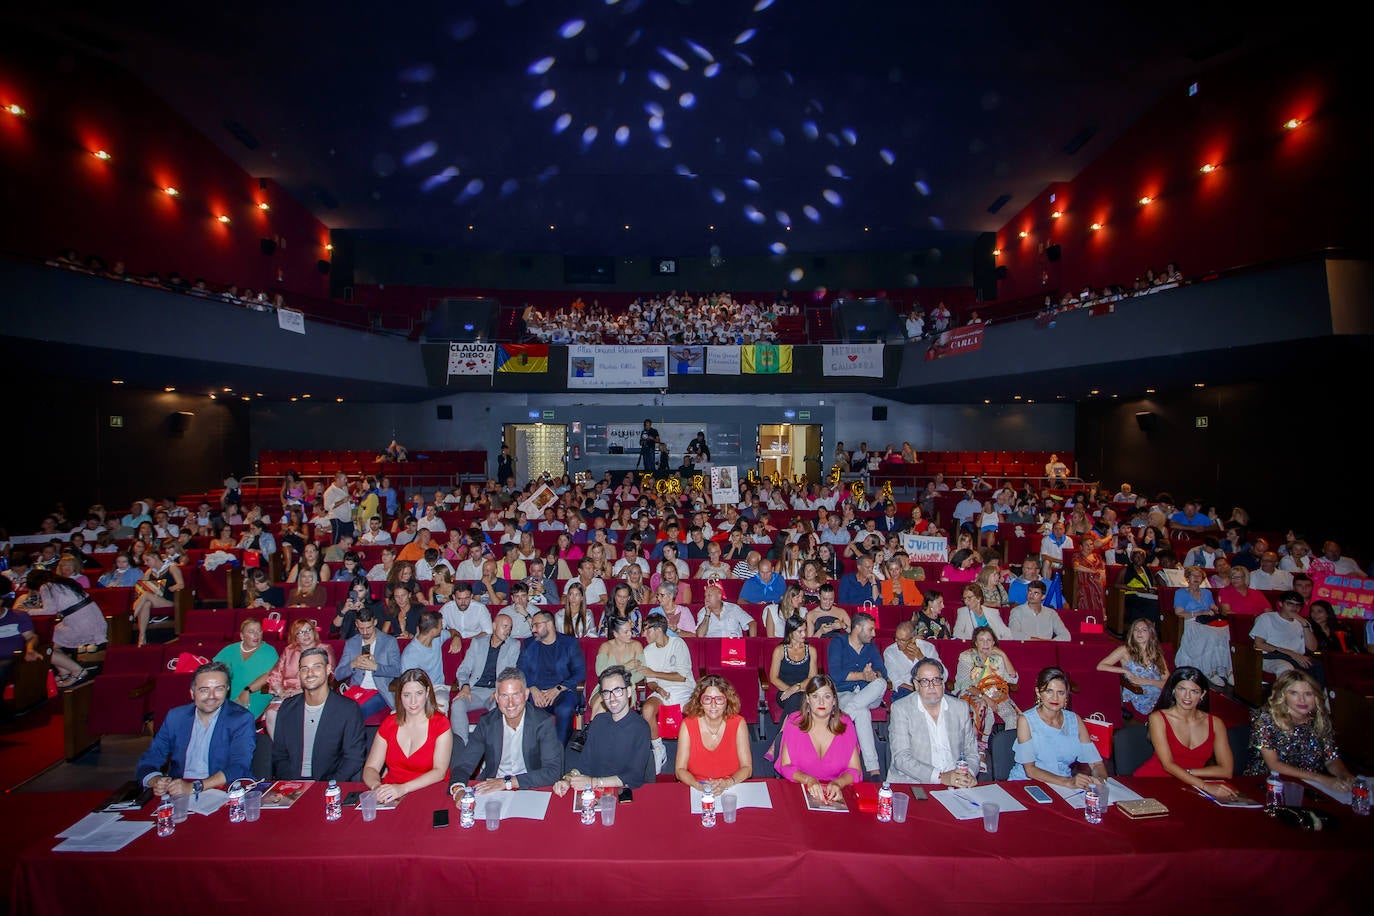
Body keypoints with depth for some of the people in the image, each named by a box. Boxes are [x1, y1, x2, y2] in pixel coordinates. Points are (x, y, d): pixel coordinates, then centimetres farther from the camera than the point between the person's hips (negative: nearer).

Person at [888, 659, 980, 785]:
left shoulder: (961, 707, 12)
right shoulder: (900, 708, -1)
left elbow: (971, 751, 17)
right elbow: (901, 758, -9)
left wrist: (969, 774, -5)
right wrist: (940, 776, -19)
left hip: (955, 784, 2)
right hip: (912, 782, -2)